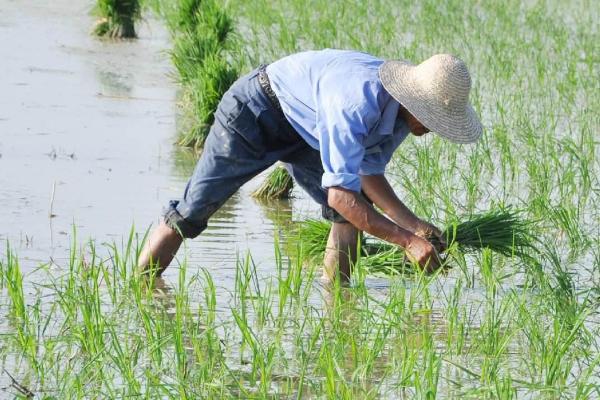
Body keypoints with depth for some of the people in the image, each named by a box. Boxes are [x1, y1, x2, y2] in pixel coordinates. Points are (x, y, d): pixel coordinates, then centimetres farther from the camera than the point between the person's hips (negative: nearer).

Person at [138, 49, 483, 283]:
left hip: (301, 133, 8)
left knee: (355, 211, -5)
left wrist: (414, 224, -14)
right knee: (192, 212, -6)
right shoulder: (357, 103, -40)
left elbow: (369, 174, -1)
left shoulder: (401, 107, -12)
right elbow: (340, 193, -40)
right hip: (254, 112, -8)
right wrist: (406, 240, -39)